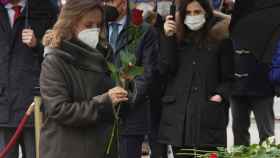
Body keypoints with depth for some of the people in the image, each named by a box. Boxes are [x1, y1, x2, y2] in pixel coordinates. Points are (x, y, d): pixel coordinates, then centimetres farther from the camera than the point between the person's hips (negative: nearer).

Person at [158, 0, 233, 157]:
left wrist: (221, 95, -13)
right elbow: (166, 70, -1)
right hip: (178, 114, 3)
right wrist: (168, 37, -6)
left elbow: (229, 78, 5)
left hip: (209, 115, -3)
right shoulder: (176, 38, 13)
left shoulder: (221, 40, 4)